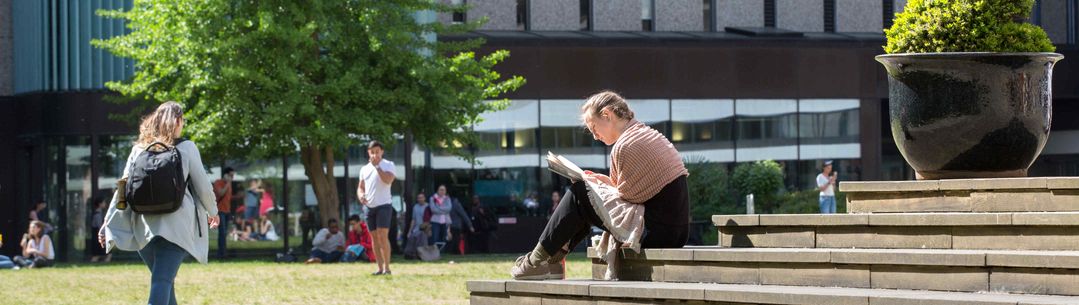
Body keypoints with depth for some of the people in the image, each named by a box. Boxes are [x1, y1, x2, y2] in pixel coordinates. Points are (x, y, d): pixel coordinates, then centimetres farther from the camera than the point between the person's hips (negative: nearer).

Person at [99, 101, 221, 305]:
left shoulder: (139, 149, 9)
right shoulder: (186, 148, 0)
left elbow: (124, 189, 5)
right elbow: (203, 186, 4)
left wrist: (108, 225, 7)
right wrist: (212, 211, 22)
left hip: (145, 227, 4)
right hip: (175, 226, -4)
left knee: (163, 280, 19)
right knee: (163, 281, -11)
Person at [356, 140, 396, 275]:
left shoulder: (388, 165, -1)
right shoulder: (364, 169, 16)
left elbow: (388, 180, -19)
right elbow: (361, 187, 19)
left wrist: (377, 166, -17)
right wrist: (360, 195, -3)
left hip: (384, 205, -6)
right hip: (369, 207, 6)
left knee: (382, 235, -14)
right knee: (374, 237, 5)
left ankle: (386, 267, -13)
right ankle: (380, 268, 9)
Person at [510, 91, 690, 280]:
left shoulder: (624, 147, -14)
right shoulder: (649, 134, 17)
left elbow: (629, 199, -11)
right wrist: (611, 183, 16)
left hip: (656, 234, -10)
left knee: (579, 194, 0)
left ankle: (536, 262, 7)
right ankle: (553, 260, 23)